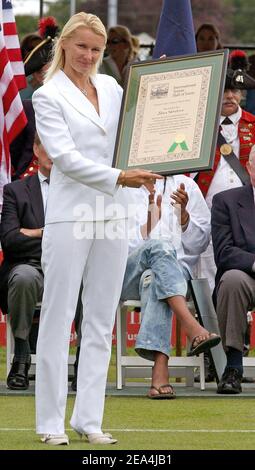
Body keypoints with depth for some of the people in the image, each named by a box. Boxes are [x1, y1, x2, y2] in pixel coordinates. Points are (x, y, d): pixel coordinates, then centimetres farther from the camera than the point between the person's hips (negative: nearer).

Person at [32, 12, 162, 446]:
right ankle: (50, 422, 1)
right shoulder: (48, 96, -3)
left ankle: (89, 419, 10)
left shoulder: (111, 87, 13)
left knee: (101, 321, 6)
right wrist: (118, 178, -22)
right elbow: (65, 157, -13)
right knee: (58, 319, -3)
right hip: (70, 215, -5)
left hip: (112, 216, 6)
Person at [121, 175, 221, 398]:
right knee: (159, 246, -34)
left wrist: (183, 213, -4)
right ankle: (194, 330, -53)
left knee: (152, 279, -37)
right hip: (127, 273, 0)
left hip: (176, 267, 0)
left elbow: (198, 244, 13)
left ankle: (160, 371, -54)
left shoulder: (184, 185, 16)